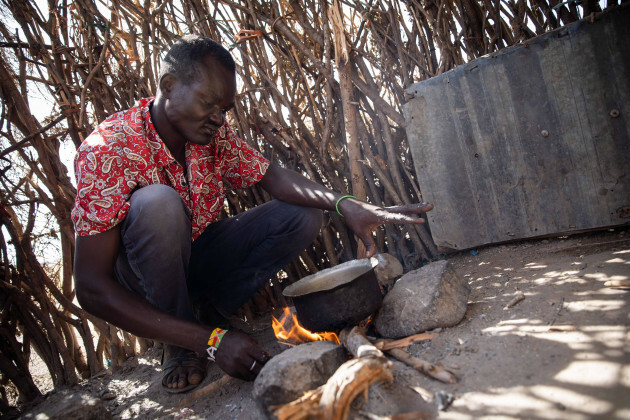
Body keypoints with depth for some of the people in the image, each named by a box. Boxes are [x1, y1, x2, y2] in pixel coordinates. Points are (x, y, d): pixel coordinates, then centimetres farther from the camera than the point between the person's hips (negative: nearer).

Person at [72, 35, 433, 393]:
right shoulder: (108, 150, -27)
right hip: (142, 274, -4)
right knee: (158, 202, -37)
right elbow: (91, 288, -30)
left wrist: (346, 205, -27)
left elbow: (271, 176, -7)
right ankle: (180, 346, -15)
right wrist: (211, 340, -35)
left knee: (304, 216, -9)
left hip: (197, 257, 5)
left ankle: (206, 307, -7)